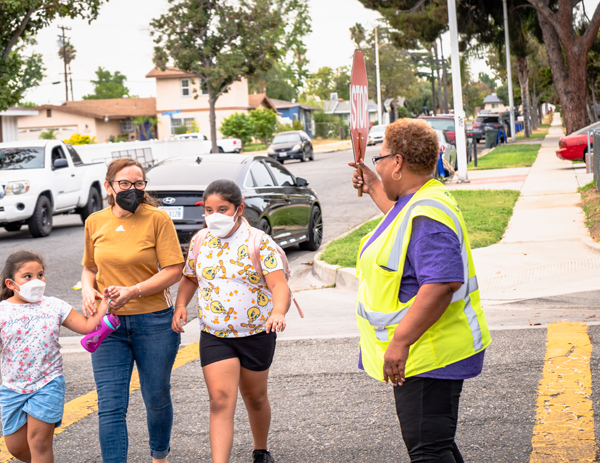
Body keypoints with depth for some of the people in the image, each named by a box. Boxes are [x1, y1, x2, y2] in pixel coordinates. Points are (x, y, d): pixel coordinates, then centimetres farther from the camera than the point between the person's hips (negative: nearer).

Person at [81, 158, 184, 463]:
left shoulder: (157, 219, -7)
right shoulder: (95, 222, 6)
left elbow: (173, 270, -11)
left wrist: (133, 291, -22)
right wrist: (87, 289, -4)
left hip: (154, 322, -2)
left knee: (157, 398, 13)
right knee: (110, 406, -5)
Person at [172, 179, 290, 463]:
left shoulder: (258, 242, -11)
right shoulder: (199, 242, 2)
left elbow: (279, 284, -20)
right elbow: (190, 278, 16)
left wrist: (278, 313, -40)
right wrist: (180, 305, -4)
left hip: (256, 333, -1)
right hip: (214, 336, 2)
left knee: (255, 397, 16)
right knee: (221, 401, -11)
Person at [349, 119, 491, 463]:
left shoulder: (427, 213, -23)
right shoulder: (418, 200, 12)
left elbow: (442, 283, -33)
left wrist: (400, 342, -32)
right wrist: (374, 188, 42)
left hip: (428, 354, -11)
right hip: (427, 353, 11)